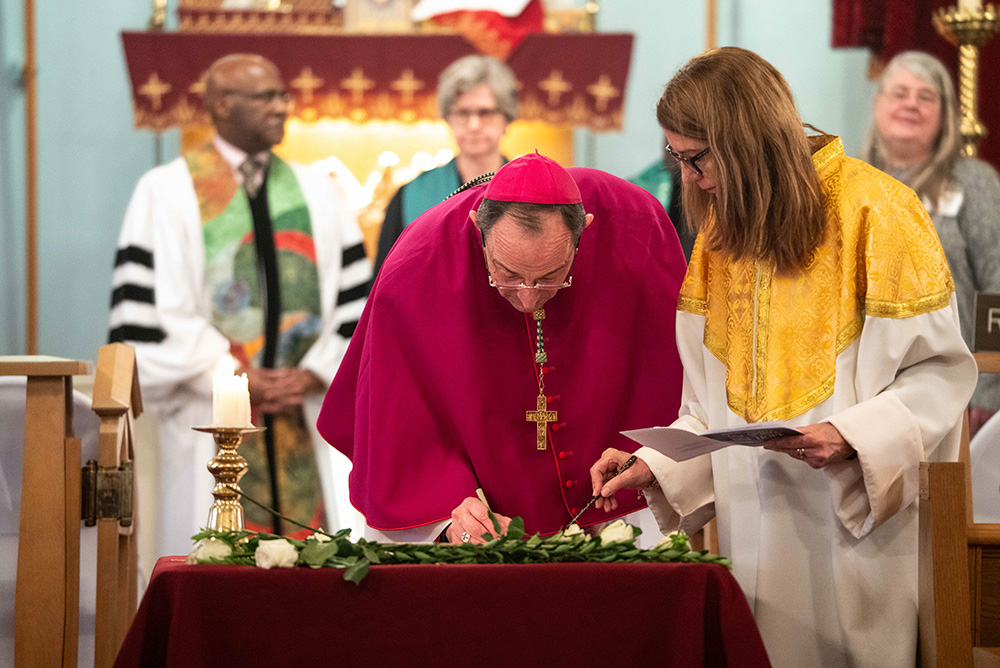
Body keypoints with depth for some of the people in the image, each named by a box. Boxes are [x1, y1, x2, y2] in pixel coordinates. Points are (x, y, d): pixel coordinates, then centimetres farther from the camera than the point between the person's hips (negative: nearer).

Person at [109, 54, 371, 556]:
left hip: (308, 414, 3)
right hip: (213, 422, -3)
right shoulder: (167, 192, 1)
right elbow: (147, 307, -7)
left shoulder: (316, 192, 14)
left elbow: (355, 298, 10)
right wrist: (236, 378, -11)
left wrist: (316, 374, -6)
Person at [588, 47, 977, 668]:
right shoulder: (721, 234, 12)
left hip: (860, 533, -5)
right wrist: (654, 467, 0)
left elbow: (938, 371, -10)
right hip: (758, 537, 6)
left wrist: (853, 437, -24)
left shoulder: (876, 211, -9)